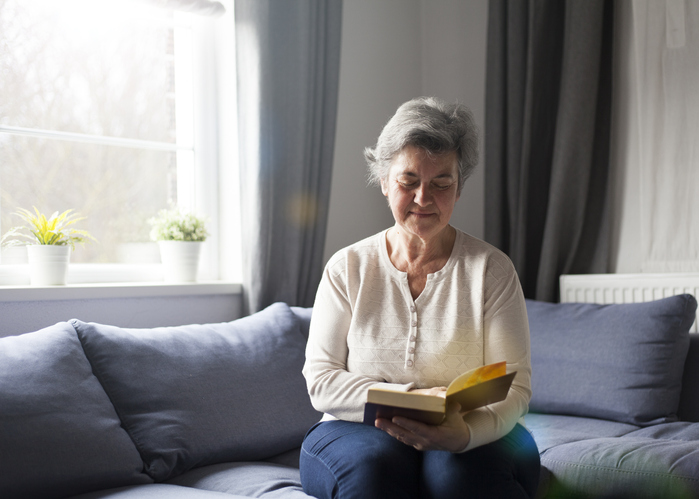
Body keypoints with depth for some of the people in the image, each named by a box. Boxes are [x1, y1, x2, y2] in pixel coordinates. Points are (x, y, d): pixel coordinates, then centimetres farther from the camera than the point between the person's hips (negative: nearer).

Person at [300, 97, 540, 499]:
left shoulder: (491, 269, 0)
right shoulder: (347, 268, 3)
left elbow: (514, 388, -5)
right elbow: (321, 379, 0)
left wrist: (466, 432, -28)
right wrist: (408, 400, -17)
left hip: (478, 439, 0)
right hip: (359, 433, 1)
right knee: (373, 464, -34)